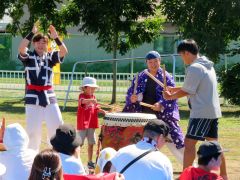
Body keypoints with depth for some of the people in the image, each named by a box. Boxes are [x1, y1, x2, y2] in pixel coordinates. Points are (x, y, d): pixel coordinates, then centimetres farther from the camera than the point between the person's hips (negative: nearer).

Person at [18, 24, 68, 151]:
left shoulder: (50, 57, 7)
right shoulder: (28, 56, 1)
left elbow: (64, 51, -10)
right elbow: (21, 48, -21)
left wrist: (56, 38, -23)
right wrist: (32, 33, -24)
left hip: (49, 96, 3)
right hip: (33, 97, -3)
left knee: (57, 126, 2)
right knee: (33, 129, 1)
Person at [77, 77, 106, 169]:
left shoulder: (93, 96, 12)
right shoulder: (82, 95, -10)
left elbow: (96, 108, 15)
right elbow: (82, 101, -33)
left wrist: (102, 111, -6)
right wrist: (91, 100, -51)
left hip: (92, 124, 7)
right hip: (83, 124, -7)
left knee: (91, 143, 11)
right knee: (79, 143, -3)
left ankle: (90, 162, 20)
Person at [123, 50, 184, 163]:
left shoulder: (166, 78, -2)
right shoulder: (140, 77, 9)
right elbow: (130, 93, 10)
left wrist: (162, 105, -27)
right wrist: (132, 98, -13)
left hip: (163, 116, -4)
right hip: (143, 116, 4)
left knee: (175, 140, -6)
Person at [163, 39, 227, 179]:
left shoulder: (194, 68, -15)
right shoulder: (208, 66, 14)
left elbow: (187, 91, -13)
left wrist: (170, 97, 3)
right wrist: (175, 89, 17)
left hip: (201, 113, -10)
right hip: (214, 111, 10)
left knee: (189, 142, -7)